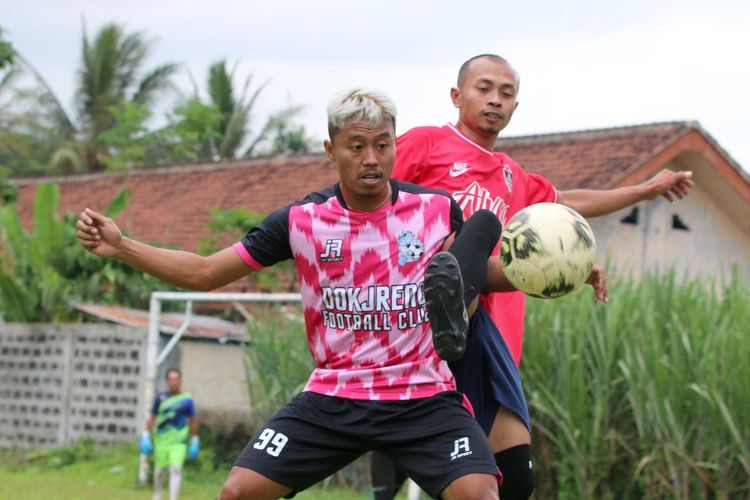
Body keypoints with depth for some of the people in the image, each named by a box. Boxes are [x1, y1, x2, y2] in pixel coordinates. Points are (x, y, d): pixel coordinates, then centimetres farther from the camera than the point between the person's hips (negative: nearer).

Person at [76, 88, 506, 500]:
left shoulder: (438, 209, -3)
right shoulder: (301, 219, -2)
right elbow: (204, 273, 4)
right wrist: (120, 246, -5)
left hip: (423, 398, -1)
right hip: (332, 397, 2)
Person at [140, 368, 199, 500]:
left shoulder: (187, 400, 1)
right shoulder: (160, 398, 4)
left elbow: (193, 421, 7)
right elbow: (152, 418, 12)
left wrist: (195, 442, 8)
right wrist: (146, 437, 8)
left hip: (179, 442, -2)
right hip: (161, 441, 2)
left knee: (176, 469, -15)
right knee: (159, 470, 9)